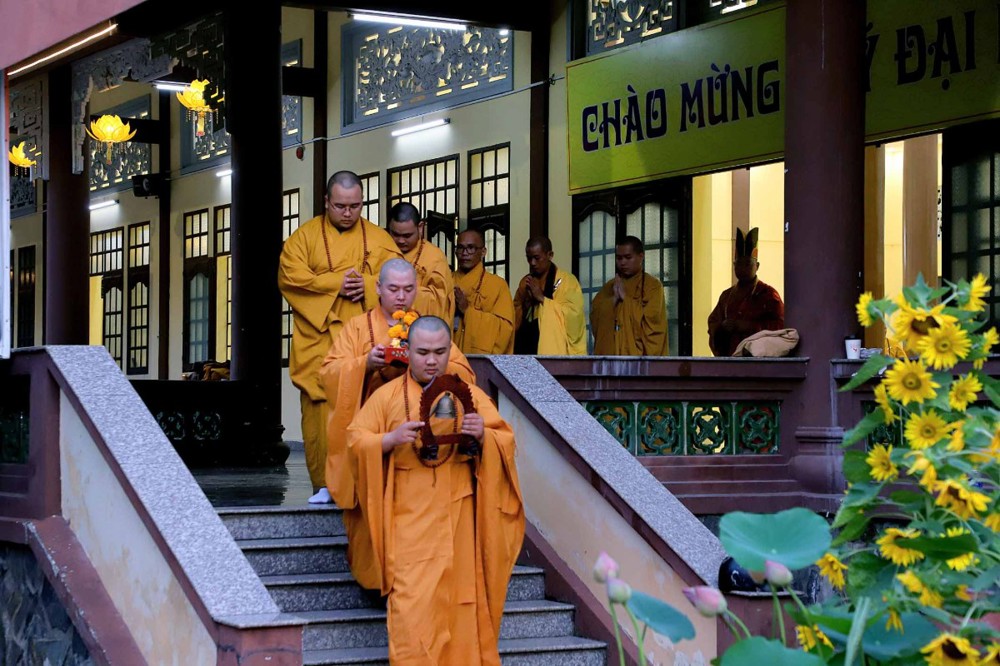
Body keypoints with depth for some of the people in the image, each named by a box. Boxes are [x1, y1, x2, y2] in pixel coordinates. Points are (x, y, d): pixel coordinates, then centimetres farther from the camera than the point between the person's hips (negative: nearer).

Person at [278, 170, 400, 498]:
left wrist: (367, 285, -11)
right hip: (319, 339, -1)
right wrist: (335, 283, -9)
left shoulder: (379, 238, 14)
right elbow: (289, 276, -2)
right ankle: (324, 483, -4)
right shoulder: (305, 235, 10)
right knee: (320, 411, -8)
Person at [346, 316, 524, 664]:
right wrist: (391, 439, -15)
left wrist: (483, 436, -17)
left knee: (459, 600, 1)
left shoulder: (470, 395, 9)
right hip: (410, 520, -1)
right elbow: (355, 440, 3)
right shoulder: (387, 396, 7)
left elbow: (506, 442, 5)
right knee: (412, 606, -9)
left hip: (457, 519, 1)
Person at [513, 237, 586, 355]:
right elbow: (515, 318, 16)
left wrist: (542, 298, -12)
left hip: (555, 353, -5)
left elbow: (573, 316, -11)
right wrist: (525, 304, -5)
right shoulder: (526, 282, 17)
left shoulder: (567, 281, 0)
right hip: (526, 351, 5)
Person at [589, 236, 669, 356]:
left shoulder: (652, 286, 3)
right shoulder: (609, 287, 18)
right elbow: (595, 318, 9)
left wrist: (625, 298, -7)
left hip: (638, 356, -5)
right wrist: (613, 300, -6)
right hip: (609, 359, 5)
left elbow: (653, 319, -9)